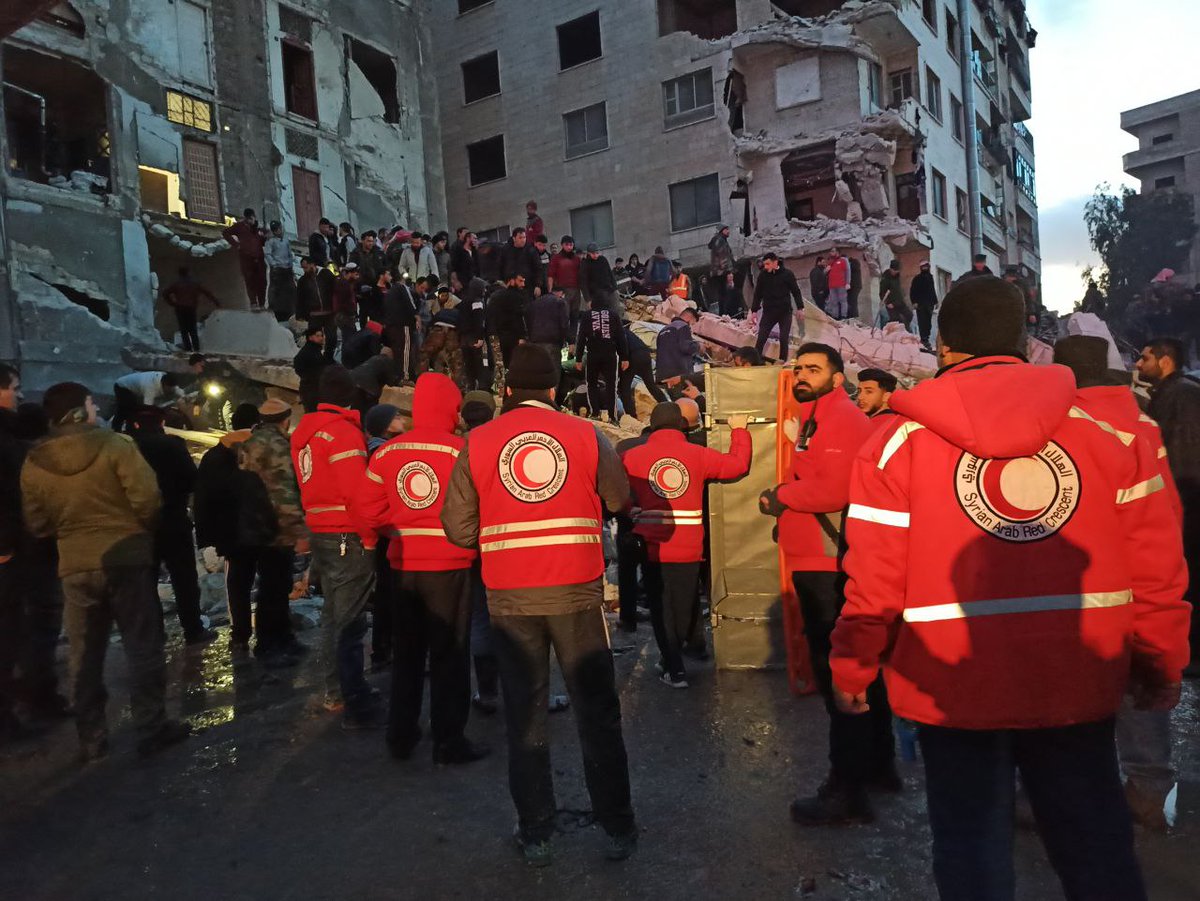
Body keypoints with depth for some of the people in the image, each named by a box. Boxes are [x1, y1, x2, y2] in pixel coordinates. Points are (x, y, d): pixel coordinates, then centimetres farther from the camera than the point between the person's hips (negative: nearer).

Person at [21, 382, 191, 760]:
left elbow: (36, 524, 8)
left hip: (75, 566, 4)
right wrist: (140, 528, 5)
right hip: (125, 558, -4)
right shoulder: (115, 445, -12)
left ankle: (91, 738, 20)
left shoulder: (33, 463, 3)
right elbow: (147, 500, -16)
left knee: (85, 656, 13)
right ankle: (151, 727, 10)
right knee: (143, 646, 5)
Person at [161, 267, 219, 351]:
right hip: (192, 309, 2)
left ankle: (188, 348, -6)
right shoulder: (195, 283, 9)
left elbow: (165, 293, -5)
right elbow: (207, 293, 10)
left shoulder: (176, 283, 3)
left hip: (180, 309, -2)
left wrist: (172, 304, 4)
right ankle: (196, 348, 1)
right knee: (193, 329, 8)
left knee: (184, 330, 1)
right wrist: (216, 302, 15)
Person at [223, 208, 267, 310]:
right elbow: (225, 232, 6)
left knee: (262, 282, 3)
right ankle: (253, 303, -9)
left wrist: (264, 236, 0)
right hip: (246, 258, -4)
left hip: (259, 258, 4)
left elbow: (263, 243, 22)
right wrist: (235, 243, -2)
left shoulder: (258, 227, 15)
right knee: (250, 281, -8)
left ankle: (262, 304, 11)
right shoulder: (240, 226, 3)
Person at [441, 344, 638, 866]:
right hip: (577, 590, 0)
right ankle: (618, 828, 22)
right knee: (597, 711, 12)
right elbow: (620, 499, 7)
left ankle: (535, 834, 21)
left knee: (525, 714, 12)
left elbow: (458, 529, -4)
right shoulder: (585, 435, -2)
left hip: (509, 597, 0)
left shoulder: (477, 443, -1)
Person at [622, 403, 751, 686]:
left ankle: (675, 670, 9)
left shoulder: (633, 456, -4)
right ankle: (671, 659, 34)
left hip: (652, 548, -1)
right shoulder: (698, 454, -1)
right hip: (688, 549, 1)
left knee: (662, 609, 10)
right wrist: (739, 431, 19)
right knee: (682, 609, 18)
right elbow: (739, 464, 5)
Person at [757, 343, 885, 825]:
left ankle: (848, 790, 3)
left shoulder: (841, 419, -12)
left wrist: (782, 495, -12)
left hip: (830, 569, -11)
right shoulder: (815, 420, 21)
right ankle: (878, 764, 35)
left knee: (839, 676, -5)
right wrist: (784, 500, 5)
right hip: (826, 565, 11)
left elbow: (835, 488, -25)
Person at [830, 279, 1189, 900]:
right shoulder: (1108, 431, 0)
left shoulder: (901, 442, -9)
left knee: (972, 847, 13)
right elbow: (1153, 565, 0)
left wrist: (852, 668, 2)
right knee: (1096, 845, 20)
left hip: (955, 685, -2)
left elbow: (875, 576, -11)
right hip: (1077, 682, 3)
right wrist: (1160, 662, 13)